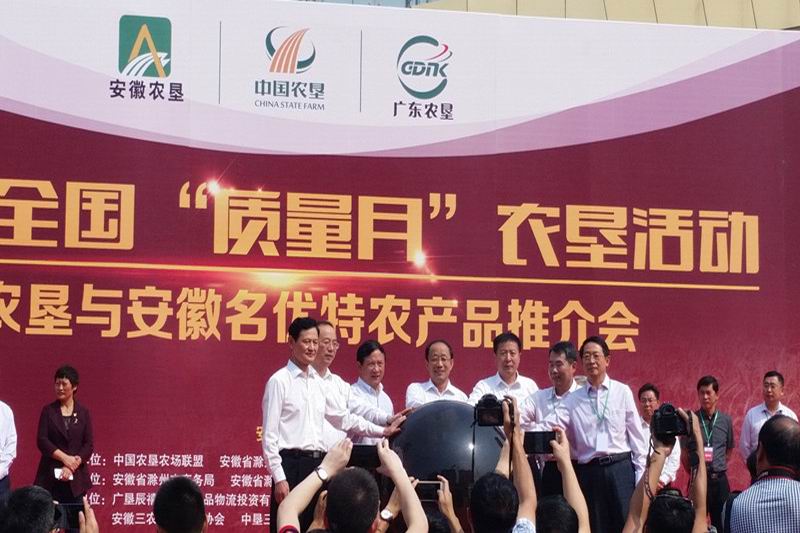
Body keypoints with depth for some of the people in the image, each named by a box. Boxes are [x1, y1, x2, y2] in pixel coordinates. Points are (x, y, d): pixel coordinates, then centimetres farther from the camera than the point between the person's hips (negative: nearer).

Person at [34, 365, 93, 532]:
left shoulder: (83, 412, 6)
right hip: (51, 476, 0)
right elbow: (42, 440, -3)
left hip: (76, 477, 0)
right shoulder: (48, 411, 5)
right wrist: (65, 457, -13)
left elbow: (89, 445, 1)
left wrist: (72, 465, -11)